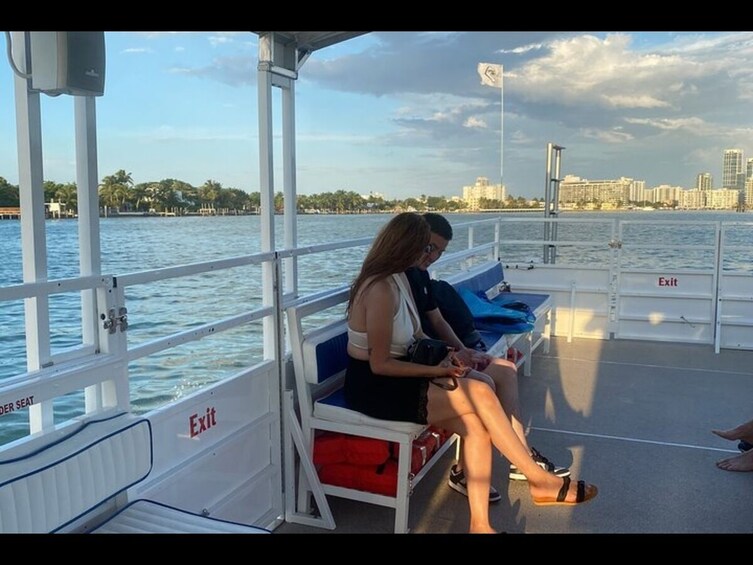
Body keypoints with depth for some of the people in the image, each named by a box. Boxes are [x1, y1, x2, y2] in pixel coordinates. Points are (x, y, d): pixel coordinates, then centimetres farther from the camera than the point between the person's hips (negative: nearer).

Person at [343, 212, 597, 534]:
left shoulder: (397, 279, 9)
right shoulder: (381, 291, -21)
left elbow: (414, 333, 15)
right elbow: (379, 364, -21)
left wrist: (443, 353, -4)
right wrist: (435, 370, -14)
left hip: (394, 377, 9)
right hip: (372, 387, -9)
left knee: (475, 426, -11)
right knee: (479, 394, -18)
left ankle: (479, 524, -7)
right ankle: (540, 480, -4)